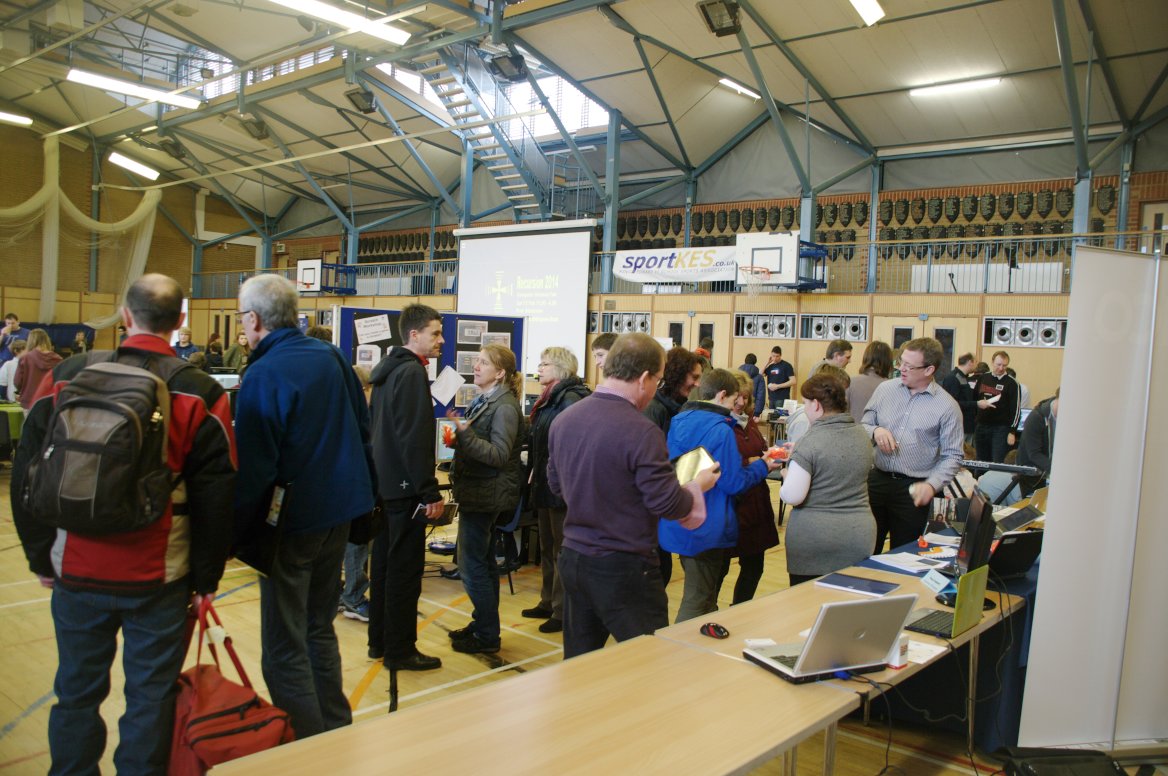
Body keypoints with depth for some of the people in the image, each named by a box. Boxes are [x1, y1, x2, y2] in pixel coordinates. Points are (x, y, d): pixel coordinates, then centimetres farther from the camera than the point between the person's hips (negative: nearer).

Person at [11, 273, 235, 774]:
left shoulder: (66, 377, -1)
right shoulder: (201, 395, -7)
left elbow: (27, 475, 5)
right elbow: (215, 498, -6)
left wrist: (41, 556, 14)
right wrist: (207, 576, 4)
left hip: (76, 573, 3)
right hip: (160, 580, -2)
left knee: (77, 692, 18)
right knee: (150, 696, 10)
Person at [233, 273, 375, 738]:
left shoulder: (263, 375, -16)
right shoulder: (330, 356, 4)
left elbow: (253, 468, -18)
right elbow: (362, 429, 11)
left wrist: (235, 536, -10)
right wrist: (363, 494, 20)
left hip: (293, 519, -7)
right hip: (340, 509, 7)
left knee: (284, 647, 4)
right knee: (319, 629, 21)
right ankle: (337, 731, 31)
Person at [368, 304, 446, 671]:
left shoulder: (387, 371, 14)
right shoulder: (413, 372, -16)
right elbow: (414, 438, -22)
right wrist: (431, 492, -21)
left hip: (383, 483, 10)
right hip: (405, 487, -10)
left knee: (383, 562, 16)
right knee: (405, 568, -1)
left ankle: (379, 640, 26)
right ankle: (399, 650, 7)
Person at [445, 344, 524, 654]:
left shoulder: (505, 407, -16)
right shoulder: (483, 401, 14)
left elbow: (500, 454, -22)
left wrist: (464, 433, -28)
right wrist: (458, 438, 5)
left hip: (486, 494, -10)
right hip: (478, 491, 10)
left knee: (472, 564, -5)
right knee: (483, 561, 17)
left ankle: (486, 635, 6)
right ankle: (483, 624, 28)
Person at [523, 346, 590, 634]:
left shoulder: (571, 399, -18)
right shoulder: (550, 399, 14)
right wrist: (535, 473, 14)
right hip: (546, 485, 10)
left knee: (561, 551, 1)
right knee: (547, 549, 19)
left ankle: (563, 612, 11)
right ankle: (549, 602, 31)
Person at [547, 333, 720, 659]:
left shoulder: (563, 420, 1)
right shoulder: (641, 432, -21)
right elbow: (668, 504, -17)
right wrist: (697, 485, 2)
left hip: (572, 559, 7)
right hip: (623, 569, -7)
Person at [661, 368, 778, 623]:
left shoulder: (679, 421, 5)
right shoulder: (720, 429, -19)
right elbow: (734, 483, -17)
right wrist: (762, 467, -1)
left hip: (678, 524, 8)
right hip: (705, 530, -8)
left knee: (699, 594, 23)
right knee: (697, 602, 3)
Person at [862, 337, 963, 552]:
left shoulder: (947, 407, -5)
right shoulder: (885, 389, 5)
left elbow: (952, 456, -4)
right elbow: (863, 426, 11)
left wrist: (932, 485, -18)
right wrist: (875, 431, -11)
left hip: (913, 490, -2)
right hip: (877, 480, 3)